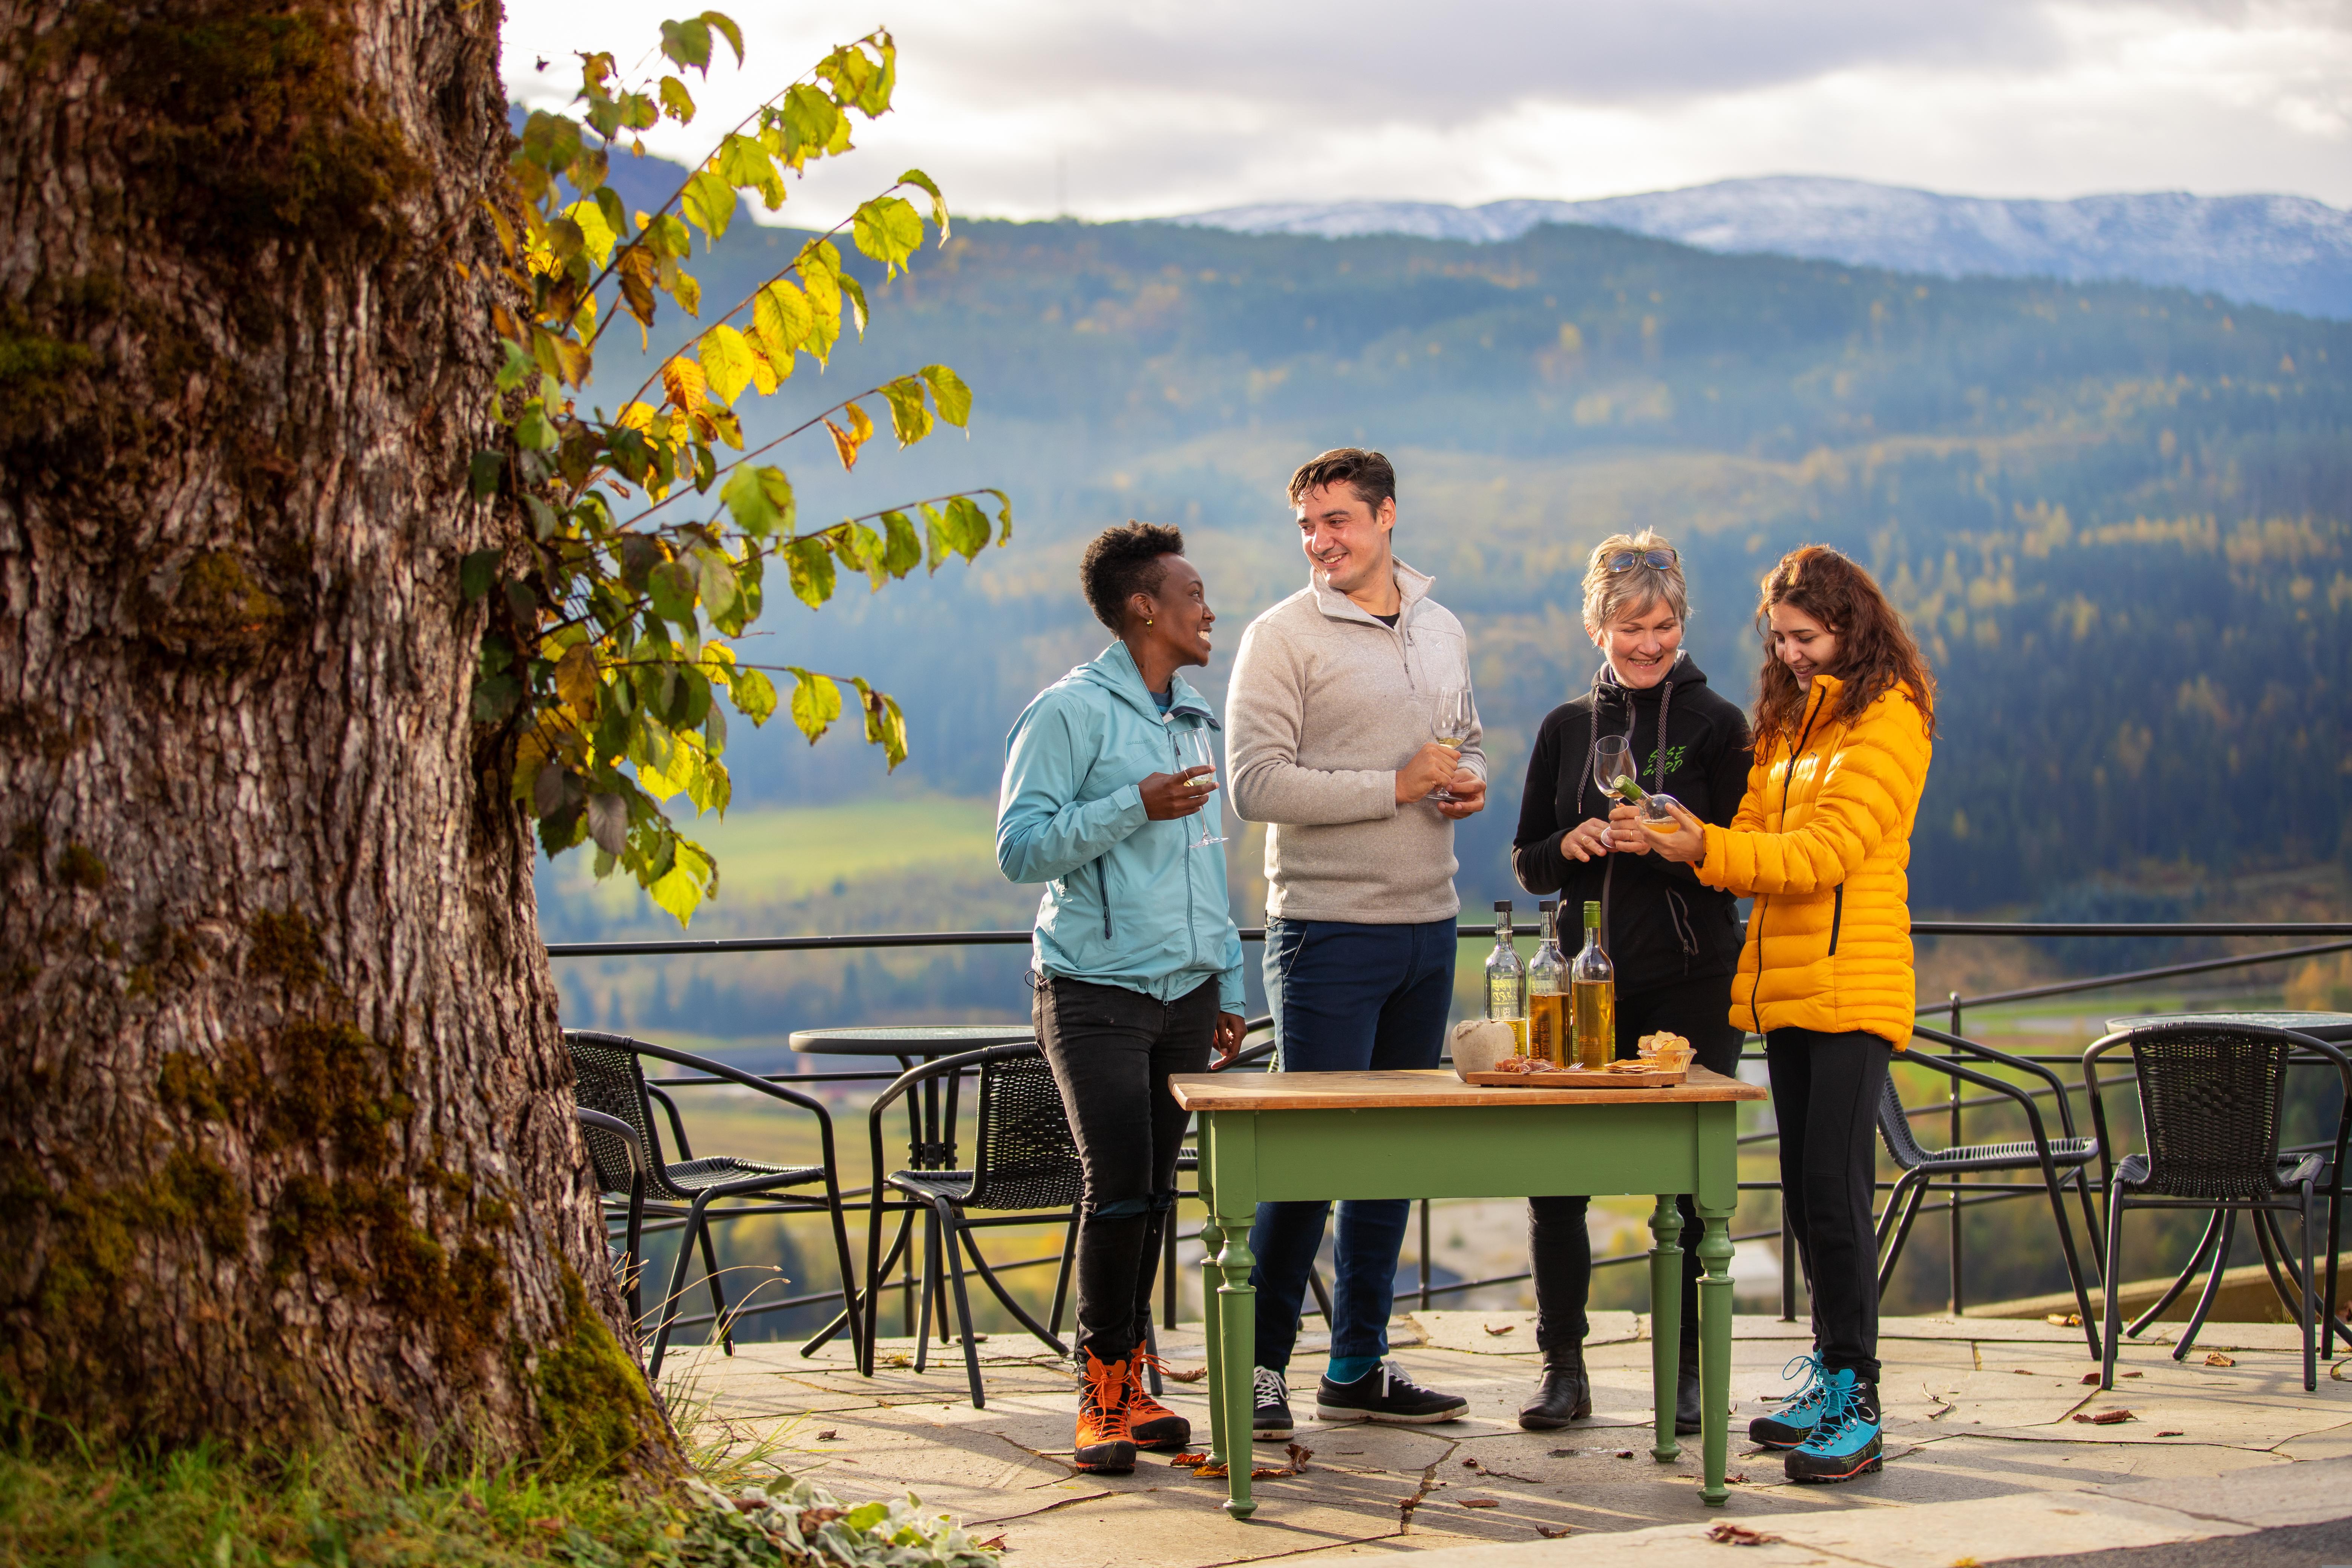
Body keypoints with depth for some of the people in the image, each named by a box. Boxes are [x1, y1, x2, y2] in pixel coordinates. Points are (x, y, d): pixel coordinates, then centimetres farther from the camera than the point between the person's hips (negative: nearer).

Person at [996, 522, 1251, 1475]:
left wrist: (1227, 986, 20)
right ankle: (1102, 1392, -1)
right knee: (1118, 1188, -11)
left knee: (1156, 1192, 7)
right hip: (1095, 994, -6)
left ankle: (1127, 1383, 15)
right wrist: (1137, 806, -18)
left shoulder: (1196, 722, 16)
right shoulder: (1070, 713, -6)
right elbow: (1021, 848, -13)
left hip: (1185, 994, 7)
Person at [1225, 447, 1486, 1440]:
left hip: (1427, 923, 6)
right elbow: (1256, 783, -15)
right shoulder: (1283, 637, -7)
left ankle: (1359, 1367, 20)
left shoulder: (1442, 632, 14)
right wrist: (1397, 786, -18)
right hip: (1328, 926, -6)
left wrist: (1471, 782, 2)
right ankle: (1260, 1367, 3)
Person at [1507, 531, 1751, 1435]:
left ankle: (1691, 1374, 11)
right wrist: (1573, 845, -8)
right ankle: (1564, 1370, 11)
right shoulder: (1566, 729, 11)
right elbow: (1528, 863, 13)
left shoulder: (1717, 726, 2)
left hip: (1690, 985, -3)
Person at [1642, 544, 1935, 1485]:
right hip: (1785, 984, 8)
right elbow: (1759, 840, 14)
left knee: (1834, 1193, -11)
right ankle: (1831, 1379, 20)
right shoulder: (1787, 719, 18)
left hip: (1854, 987, -8)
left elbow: (1826, 852, -16)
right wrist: (1693, 844, -6)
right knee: (1805, 1193, 11)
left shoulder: (1890, 718, -7)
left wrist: (1708, 849, -23)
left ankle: (1856, 1411, -7)